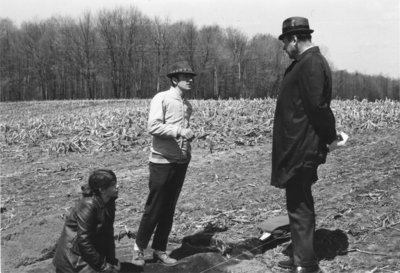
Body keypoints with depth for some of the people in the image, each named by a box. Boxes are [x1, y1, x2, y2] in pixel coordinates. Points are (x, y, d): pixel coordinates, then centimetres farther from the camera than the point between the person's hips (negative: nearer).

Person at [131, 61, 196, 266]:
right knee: (154, 208, 1)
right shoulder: (161, 98, -9)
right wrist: (179, 131, -23)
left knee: (169, 209, 11)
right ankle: (139, 248, 18)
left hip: (181, 163, 7)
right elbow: (153, 127, -18)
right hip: (162, 162, -6)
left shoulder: (187, 105, 13)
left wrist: (189, 135, 3)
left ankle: (160, 249, 22)